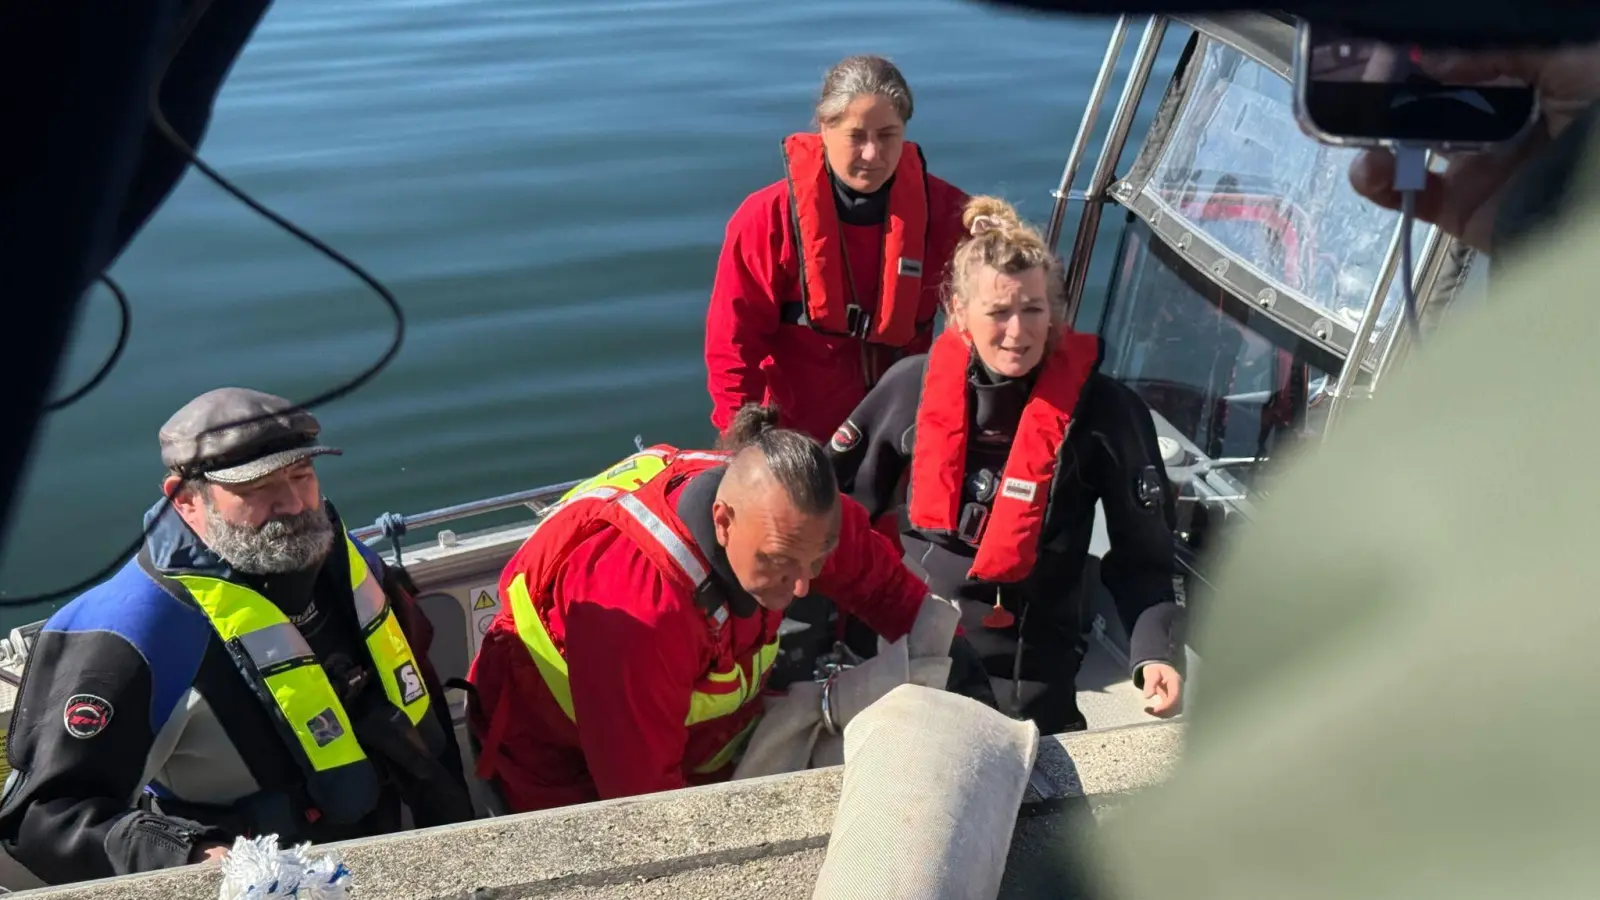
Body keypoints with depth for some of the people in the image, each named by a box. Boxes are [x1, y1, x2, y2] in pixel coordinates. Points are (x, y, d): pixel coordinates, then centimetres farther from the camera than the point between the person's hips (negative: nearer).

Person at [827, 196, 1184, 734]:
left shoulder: (1105, 411, -10)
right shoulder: (913, 385, -4)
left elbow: (1143, 557, -4)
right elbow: (839, 498, 8)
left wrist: (1157, 653, -19)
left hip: (1028, 665, -2)